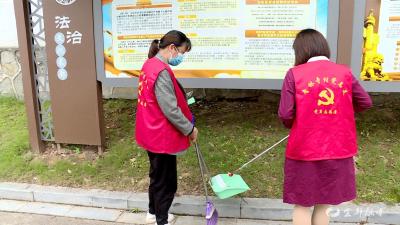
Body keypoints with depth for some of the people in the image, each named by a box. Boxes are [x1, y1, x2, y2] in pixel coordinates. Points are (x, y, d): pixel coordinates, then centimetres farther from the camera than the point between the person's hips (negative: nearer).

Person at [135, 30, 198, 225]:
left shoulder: (149, 65, 6)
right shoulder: (162, 71, -24)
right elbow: (170, 110, -24)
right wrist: (189, 129, -12)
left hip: (152, 133, 10)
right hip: (162, 136, -10)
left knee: (157, 176, 25)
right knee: (166, 181, 7)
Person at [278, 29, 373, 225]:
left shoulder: (295, 74, -9)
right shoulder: (344, 72, -1)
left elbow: (285, 115, -13)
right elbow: (366, 103, 7)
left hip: (304, 150, -3)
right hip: (338, 151, 3)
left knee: (302, 206, 13)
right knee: (323, 205, 18)